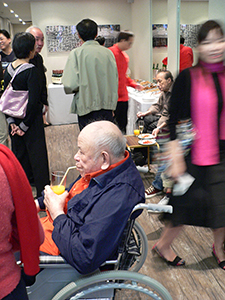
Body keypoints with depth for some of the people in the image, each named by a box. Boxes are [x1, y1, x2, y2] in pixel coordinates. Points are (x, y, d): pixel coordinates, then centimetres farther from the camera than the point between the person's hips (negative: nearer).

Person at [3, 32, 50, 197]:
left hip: (15, 120, 7)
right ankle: (43, 190, 13)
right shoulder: (31, 70, -18)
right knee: (37, 154, 3)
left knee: (19, 152, 19)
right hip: (31, 120, -7)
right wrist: (24, 125, -14)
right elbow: (33, 101, -22)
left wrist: (11, 121, 3)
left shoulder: (8, 69, 3)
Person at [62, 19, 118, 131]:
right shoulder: (108, 53, 2)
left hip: (87, 107, -3)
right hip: (107, 107, 4)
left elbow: (70, 86, -15)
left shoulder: (76, 54, -10)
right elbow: (115, 81, 9)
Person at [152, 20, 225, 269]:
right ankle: (163, 245, 34)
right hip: (195, 155, -4)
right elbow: (174, 121, -10)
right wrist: (176, 158, -15)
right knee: (188, 203, 8)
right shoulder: (187, 78, -10)